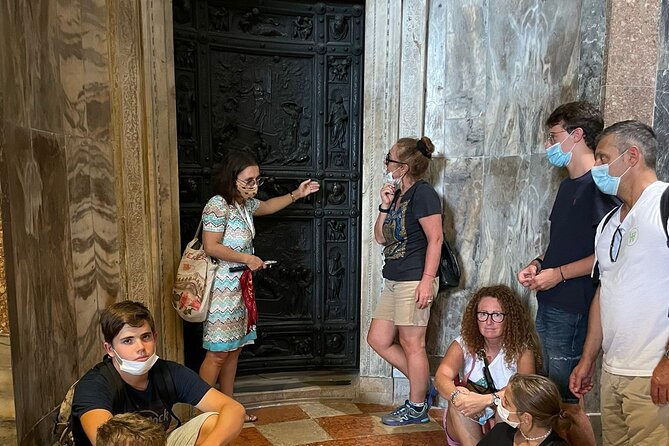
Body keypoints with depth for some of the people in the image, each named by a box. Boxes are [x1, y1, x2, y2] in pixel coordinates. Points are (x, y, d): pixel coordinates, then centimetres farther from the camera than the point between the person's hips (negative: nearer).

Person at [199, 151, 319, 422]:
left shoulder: (246, 203, 11)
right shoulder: (218, 205, -16)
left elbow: (267, 206, 31)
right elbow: (211, 247, -21)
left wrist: (296, 194, 23)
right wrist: (247, 258, -16)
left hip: (239, 287, 9)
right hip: (221, 289, -9)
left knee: (234, 349, 13)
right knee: (218, 352, -5)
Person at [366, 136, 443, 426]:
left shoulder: (422, 193, -10)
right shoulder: (397, 195, 16)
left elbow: (435, 239, -15)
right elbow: (380, 238, 16)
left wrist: (427, 280, -20)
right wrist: (384, 207, 3)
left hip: (413, 281, -10)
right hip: (393, 281, 10)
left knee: (411, 344, 1)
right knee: (378, 340, 12)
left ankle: (417, 408, 20)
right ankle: (423, 387, 27)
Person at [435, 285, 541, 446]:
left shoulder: (522, 349, -10)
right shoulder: (463, 344, -6)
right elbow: (441, 377, -22)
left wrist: (487, 400, -44)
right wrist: (456, 395, -46)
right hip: (464, 426, 2)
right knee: (460, 400, -30)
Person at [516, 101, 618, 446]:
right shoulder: (568, 185, 16)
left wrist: (559, 274, -18)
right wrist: (538, 264, 6)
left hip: (573, 310, -9)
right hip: (549, 303, 9)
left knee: (566, 399, 1)